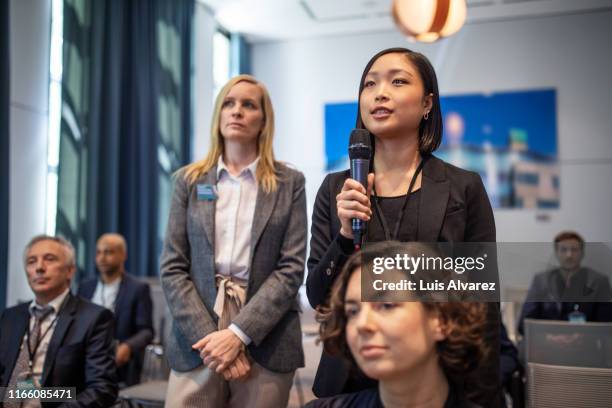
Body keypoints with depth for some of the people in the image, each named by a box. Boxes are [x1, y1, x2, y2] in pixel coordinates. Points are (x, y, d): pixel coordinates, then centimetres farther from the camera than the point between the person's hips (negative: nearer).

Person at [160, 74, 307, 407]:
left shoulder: (289, 183, 4)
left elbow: (291, 268, -4)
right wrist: (208, 335, -10)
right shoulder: (190, 180, 8)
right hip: (198, 337, 1)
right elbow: (172, 268, 2)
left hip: (266, 341, -1)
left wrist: (238, 333, -13)